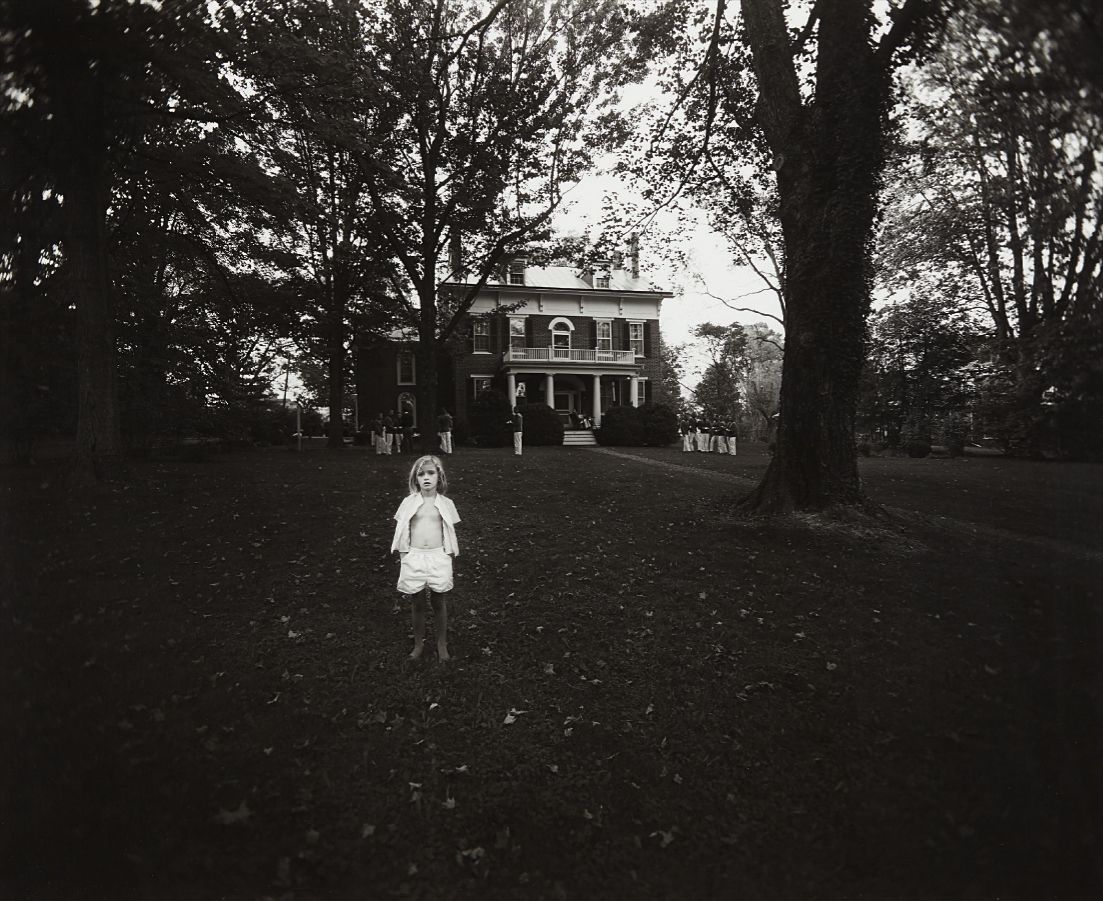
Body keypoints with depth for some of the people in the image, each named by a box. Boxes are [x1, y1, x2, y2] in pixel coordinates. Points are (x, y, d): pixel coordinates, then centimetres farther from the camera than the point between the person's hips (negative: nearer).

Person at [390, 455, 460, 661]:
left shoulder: (446, 504, 3)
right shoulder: (409, 503, 3)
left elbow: (451, 534, 8)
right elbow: (402, 534, 8)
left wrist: (449, 559, 5)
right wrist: (402, 560, 5)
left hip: (439, 558, 0)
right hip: (413, 558, 1)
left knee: (439, 603, 10)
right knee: (417, 603, 11)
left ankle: (442, 644, 26)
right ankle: (418, 643, 28)